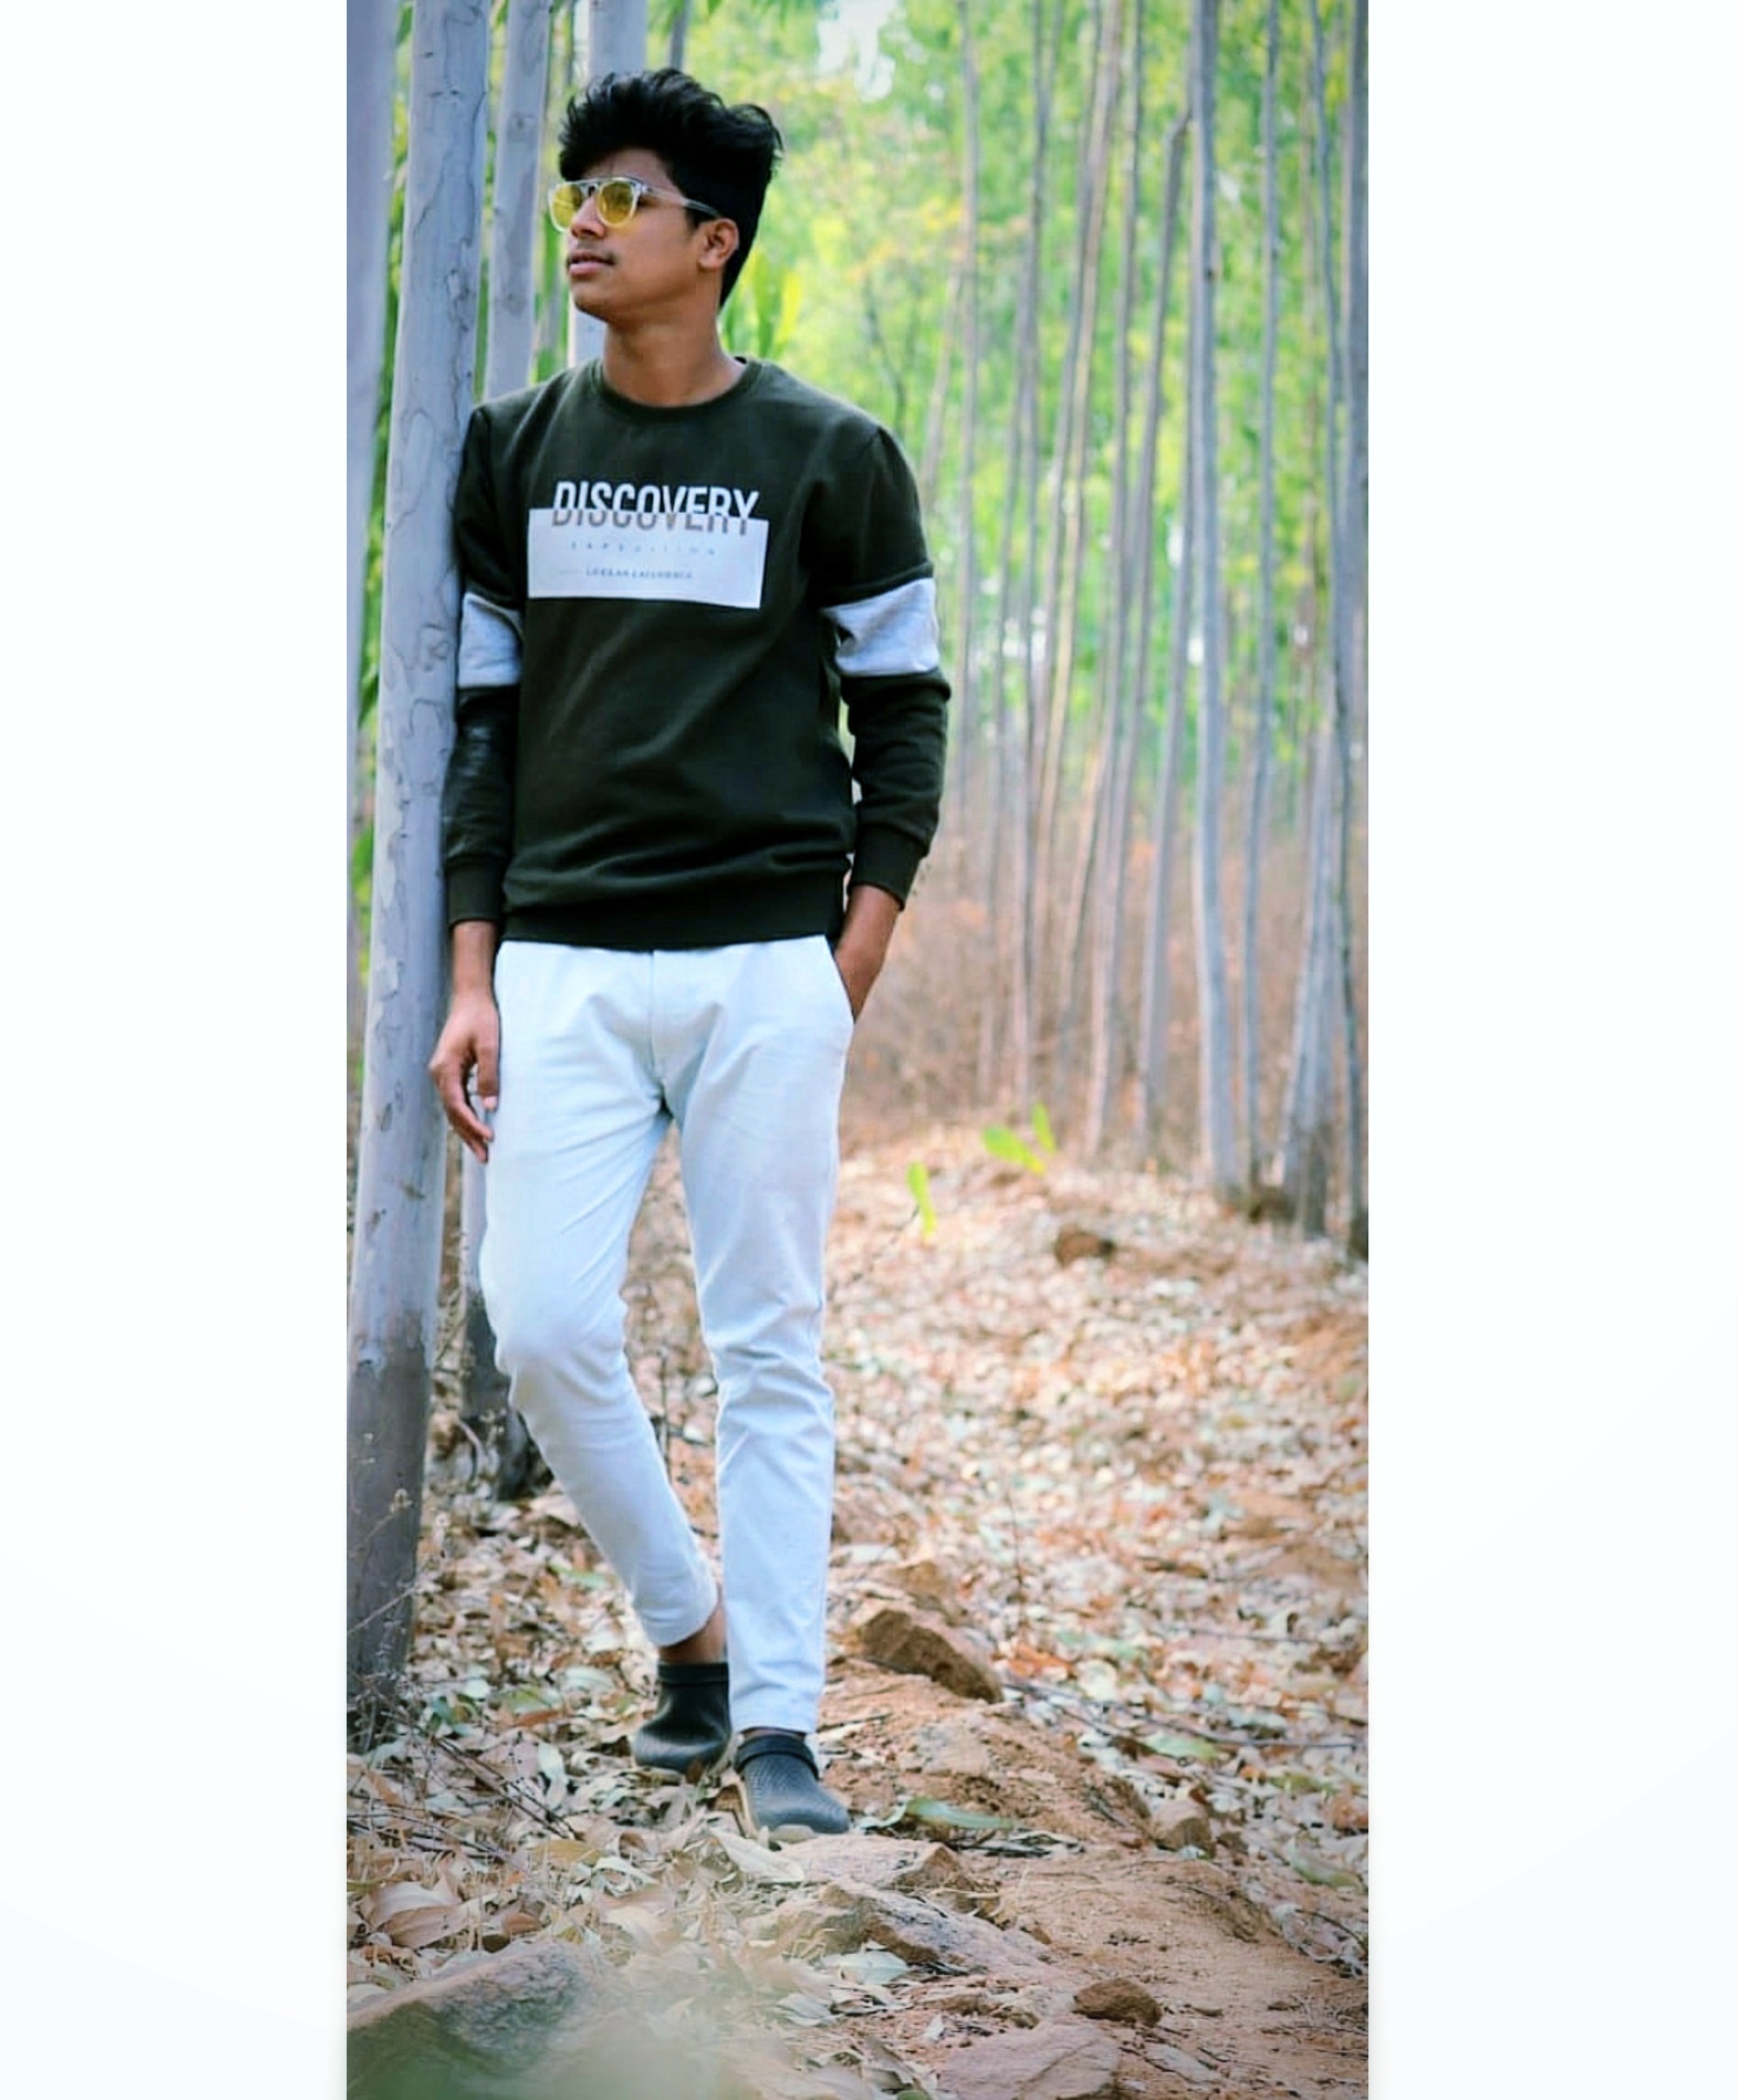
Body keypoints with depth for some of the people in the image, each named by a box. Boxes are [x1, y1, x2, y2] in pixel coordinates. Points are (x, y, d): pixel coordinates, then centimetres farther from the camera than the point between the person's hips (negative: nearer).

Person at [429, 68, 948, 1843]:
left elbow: (905, 707, 6)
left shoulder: (830, 459, 2)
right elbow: (476, 716, 11)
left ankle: (775, 1723, 7)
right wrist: (472, 981, 3)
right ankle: (690, 1628, 16)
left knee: (769, 1352, 0)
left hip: (769, 968, -2)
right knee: (544, 1326, -7)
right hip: (566, 964, 2)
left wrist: (856, 957, -3)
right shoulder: (511, 451, 10)